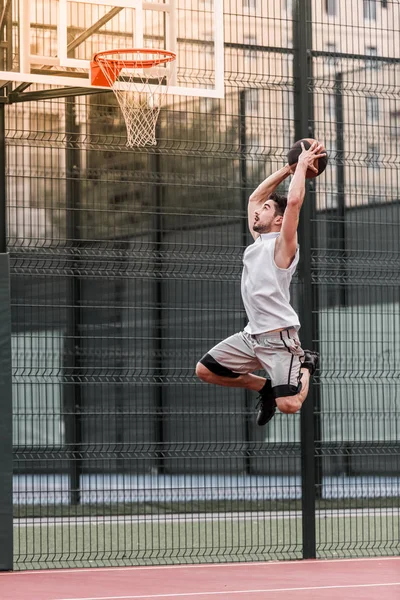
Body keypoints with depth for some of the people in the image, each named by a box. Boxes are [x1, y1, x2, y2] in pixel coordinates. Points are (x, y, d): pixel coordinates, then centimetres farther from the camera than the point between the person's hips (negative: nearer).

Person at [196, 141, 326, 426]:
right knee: (205, 370, 7)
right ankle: (265, 386, 19)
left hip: (279, 337, -8)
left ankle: (305, 364, 15)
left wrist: (302, 166, -9)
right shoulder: (257, 241, 14)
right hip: (252, 335, 8)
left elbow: (294, 201, -21)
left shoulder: (282, 245, -8)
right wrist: (289, 169, 17)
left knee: (289, 405, -17)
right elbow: (254, 198, 21)